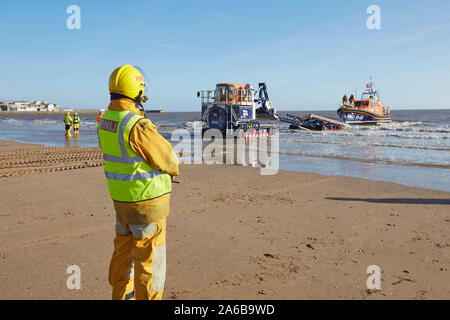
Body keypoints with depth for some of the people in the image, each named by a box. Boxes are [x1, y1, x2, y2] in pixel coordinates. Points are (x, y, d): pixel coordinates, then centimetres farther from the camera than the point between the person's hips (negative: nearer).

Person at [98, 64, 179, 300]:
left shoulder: (106, 121, 2)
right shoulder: (138, 126, -27)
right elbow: (167, 158, -17)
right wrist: (172, 168, 7)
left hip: (120, 197, 9)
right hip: (146, 201, -9)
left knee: (124, 249, 24)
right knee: (149, 257, 5)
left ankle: (121, 294, 41)